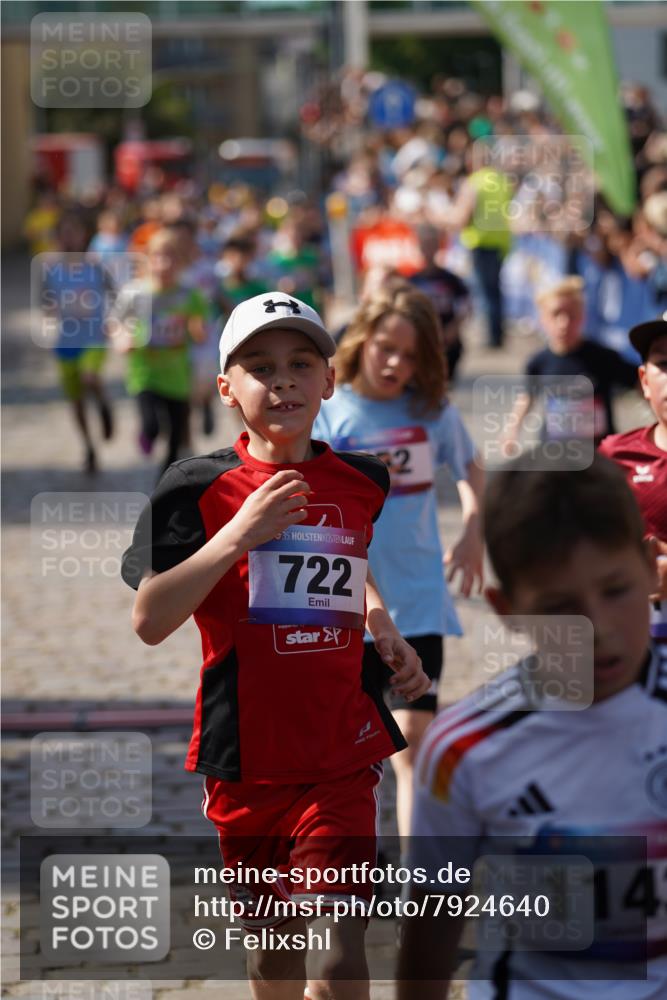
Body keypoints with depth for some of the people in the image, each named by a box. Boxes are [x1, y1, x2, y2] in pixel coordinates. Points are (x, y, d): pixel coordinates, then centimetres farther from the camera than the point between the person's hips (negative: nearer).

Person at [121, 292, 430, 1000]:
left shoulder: (360, 483, 5)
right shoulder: (199, 488, -6)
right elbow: (150, 621, -14)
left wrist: (383, 628, 9)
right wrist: (240, 532, -20)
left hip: (341, 749, 1)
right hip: (247, 750, -1)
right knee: (271, 940, 15)